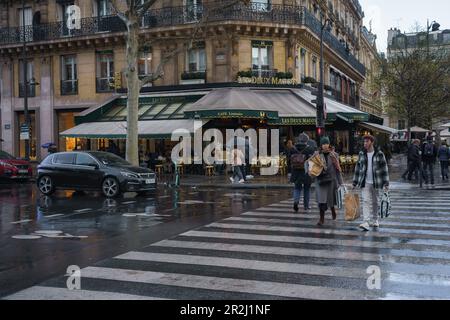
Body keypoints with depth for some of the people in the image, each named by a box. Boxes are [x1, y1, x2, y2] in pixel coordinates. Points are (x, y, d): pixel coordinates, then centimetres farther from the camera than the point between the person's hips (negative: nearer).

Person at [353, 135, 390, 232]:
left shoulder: (379, 154, -4)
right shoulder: (362, 154, 5)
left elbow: (384, 168, -3)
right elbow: (357, 168, 10)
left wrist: (386, 183, -8)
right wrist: (355, 182, 9)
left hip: (376, 182, -1)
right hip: (365, 183, 1)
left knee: (375, 202, 11)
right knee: (366, 201, -9)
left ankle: (374, 220, 29)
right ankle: (366, 223, -16)